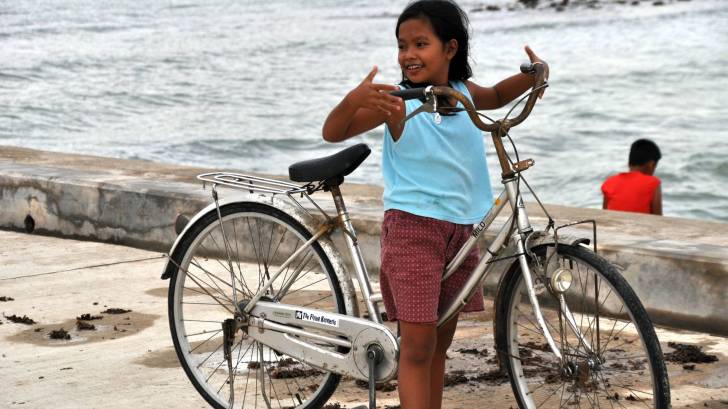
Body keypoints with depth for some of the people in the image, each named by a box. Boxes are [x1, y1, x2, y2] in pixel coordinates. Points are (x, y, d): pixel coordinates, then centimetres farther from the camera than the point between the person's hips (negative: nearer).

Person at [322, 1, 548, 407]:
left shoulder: (464, 94, 5)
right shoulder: (396, 100, -10)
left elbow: (497, 96, 28)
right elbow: (333, 132, -14)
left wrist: (533, 75, 7)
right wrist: (354, 99, -35)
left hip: (462, 227, 6)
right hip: (413, 225, -6)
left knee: (441, 340, 13)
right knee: (418, 343, -11)